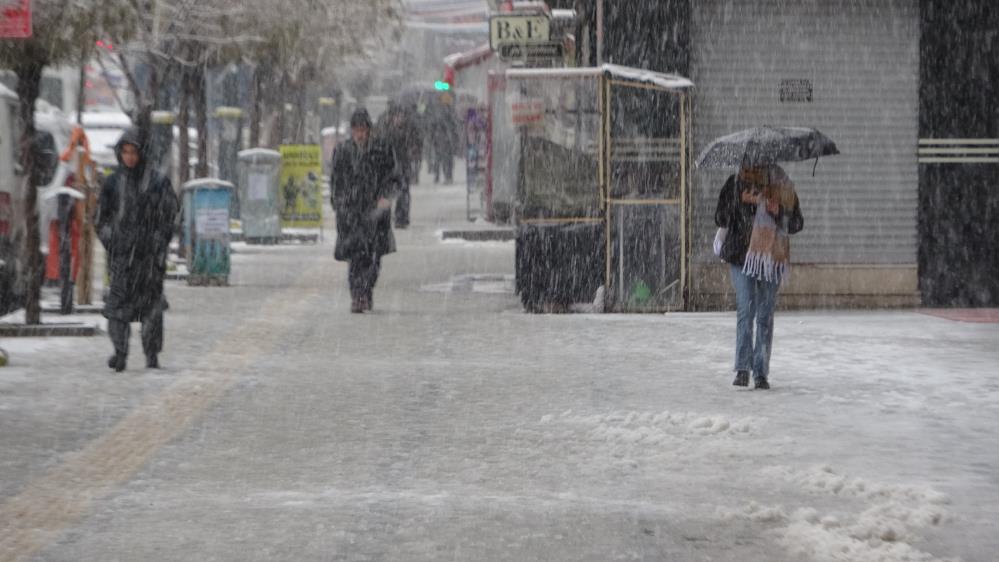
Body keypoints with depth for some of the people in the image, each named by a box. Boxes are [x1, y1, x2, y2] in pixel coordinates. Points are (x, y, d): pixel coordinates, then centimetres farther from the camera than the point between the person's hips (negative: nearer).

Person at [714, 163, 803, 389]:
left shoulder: (782, 187, 8)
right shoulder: (735, 184, 6)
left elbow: (797, 224, 9)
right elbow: (721, 219, 3)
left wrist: (779, 212, -10)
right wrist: (741, 202, -13)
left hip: (772, 258, 1)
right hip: (743, 257, -1)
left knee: (765, 316, 2)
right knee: (745, 310, -12)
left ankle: (761, 373, 6)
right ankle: (743, 368, -9)